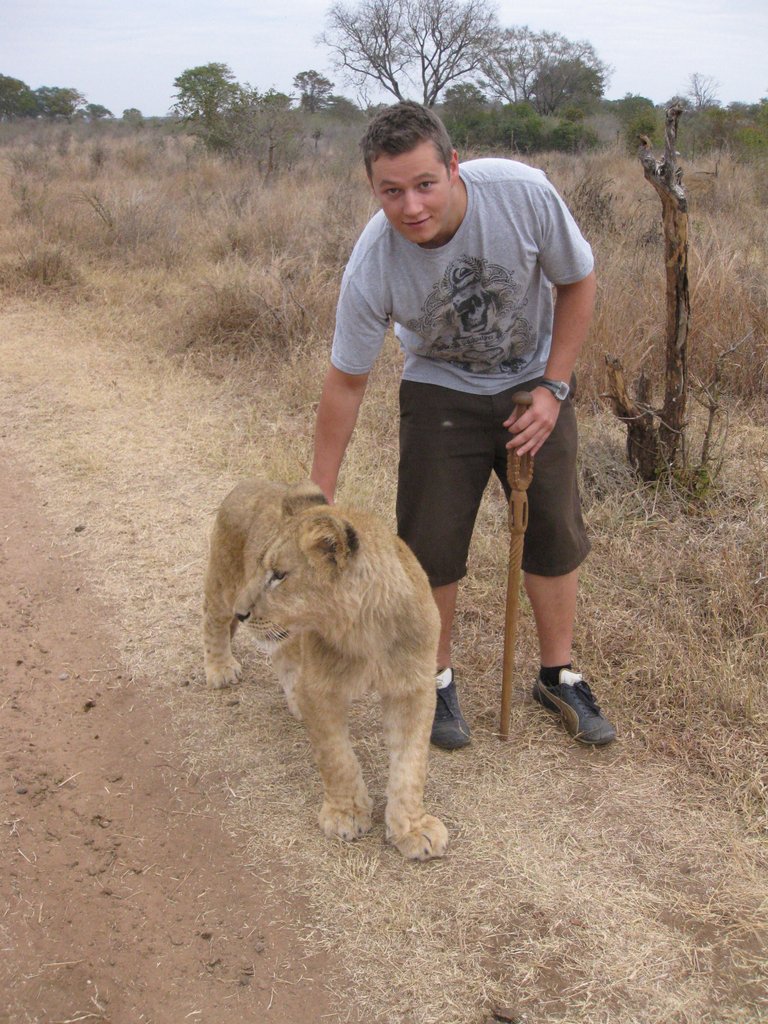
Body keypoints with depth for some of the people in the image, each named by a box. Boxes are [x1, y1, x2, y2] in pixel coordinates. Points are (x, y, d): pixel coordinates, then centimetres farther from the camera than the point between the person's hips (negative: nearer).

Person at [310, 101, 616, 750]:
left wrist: (553, 387, -14)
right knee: (431, 543, -5)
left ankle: (559, 676, 22)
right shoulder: (371, 269, -28)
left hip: (535, 381, 1)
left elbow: (577, 282, -10)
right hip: (441, 390, -1)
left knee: (555, 531, 3)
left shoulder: (524, 193, -29)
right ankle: (438, 678, 19)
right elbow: (346, 381, -16)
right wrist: (320, 496, -13)